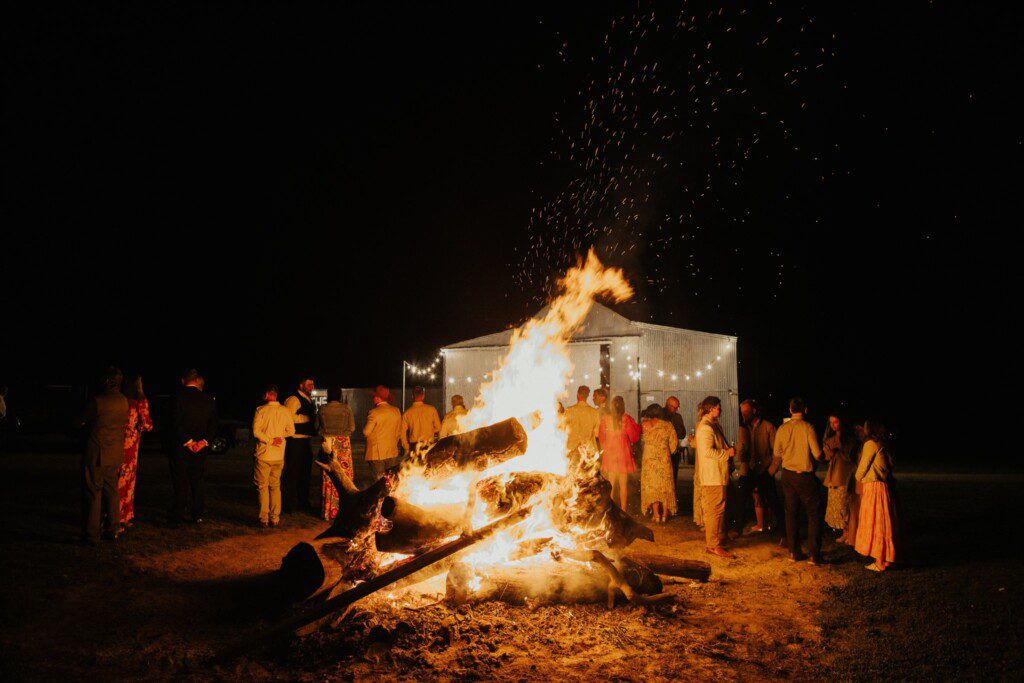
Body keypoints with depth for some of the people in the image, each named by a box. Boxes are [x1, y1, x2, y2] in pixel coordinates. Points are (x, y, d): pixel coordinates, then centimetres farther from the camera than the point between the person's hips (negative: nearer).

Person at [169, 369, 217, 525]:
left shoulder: (179, 397, -10)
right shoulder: (208, 399, 4)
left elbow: (176, 423, -16)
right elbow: (213, 424, 2)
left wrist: (187, 441, -12)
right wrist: (204, 441, -5)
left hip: (181, 447, -4)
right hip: (200, 447, 4)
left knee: (180, 483, 2)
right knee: (197, 481, 14)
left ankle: (177, 518, 4)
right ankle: (198, 515, 17)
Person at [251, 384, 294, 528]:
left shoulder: (261, 410, -9)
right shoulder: (285, 411, 1)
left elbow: (256, 431, -16)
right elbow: (291, 431, 7)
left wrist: (270, 440, -10)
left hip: (263, 455, -3)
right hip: (279, 456, 3)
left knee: (262, 487, 5)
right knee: (275, 486, 14)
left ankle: (264, 519, 5)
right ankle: (275, 519, 14)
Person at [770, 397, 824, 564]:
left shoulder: (782, 429, -1)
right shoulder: (807, 428, -14)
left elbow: (777, 456, 7)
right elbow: (817, 454, -14)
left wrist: (771, 473, 23)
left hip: (788, 475, 4)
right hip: (805, 475, -4)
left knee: (791, 513, 13)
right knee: (814, 515, 5)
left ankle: (793, 552, 17)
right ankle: (814, 555, 2)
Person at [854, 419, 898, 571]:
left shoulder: (871, 443, -11)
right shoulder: (882, 444, 12)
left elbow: (863, 466, -7)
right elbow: (890, 463, 15)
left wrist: (857, 478, 12)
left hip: (874, 487, -8)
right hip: (884, 487, 8)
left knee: (875, 524, -3)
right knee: (884, 524, 13)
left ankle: (879, 563, 1)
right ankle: (887, 559, 18)